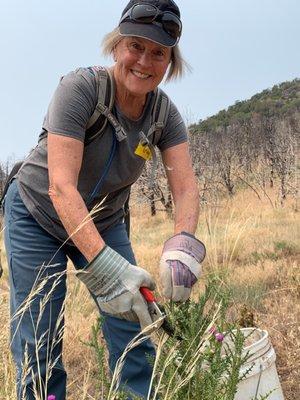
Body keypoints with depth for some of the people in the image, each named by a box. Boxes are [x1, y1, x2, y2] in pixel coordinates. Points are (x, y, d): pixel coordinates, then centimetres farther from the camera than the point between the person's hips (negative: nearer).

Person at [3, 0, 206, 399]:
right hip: (38, 216, -4)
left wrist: (183, 242, -41)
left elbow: (185, 186, -20)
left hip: (104, 222, 4)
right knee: (38, 344, -3)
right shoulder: (80, 87, -26)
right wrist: (103, 265, -45)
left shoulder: (165, 114, -10)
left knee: (133, 332, 1)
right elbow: (61, 187, -34)